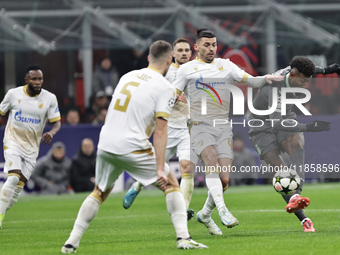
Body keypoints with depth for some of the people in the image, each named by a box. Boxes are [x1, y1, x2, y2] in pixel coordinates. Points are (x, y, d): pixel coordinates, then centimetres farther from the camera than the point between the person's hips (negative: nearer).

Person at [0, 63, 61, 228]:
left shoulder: (50, 99, -5)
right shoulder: (13, 94, -6)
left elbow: (57, 122, -2)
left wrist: (51, 133, -25)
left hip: (31, 147, 3)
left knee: (18, 187, -1)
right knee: (14, 177, -22)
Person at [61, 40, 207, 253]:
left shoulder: (128, 76, 15)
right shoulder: (165, 88, -4)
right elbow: (160, 130, -12)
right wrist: (160, 169, -14)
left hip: (106, 145, 5)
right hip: (133, 147, -5)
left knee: (100, 193, 24)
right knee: (171, 185, 10)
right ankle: (183, 238, -3)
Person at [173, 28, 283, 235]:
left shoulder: (226, 66, 13)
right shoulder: (187, 69, 6)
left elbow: (251, 81, 4)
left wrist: (266, 78, -15)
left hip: (223, 128, 3)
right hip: (200, 125, -3)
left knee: (224, 180, -4)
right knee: (212, 162, -30)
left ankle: (205, 214, 20)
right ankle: (222, 210, -40)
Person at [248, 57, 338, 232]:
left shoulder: (291, 71, -11)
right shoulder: (275, 89, -35)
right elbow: (276, 123, -46)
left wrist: (324, 71, 15)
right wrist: (307, 127, -52)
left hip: (286, 120, 6)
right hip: (262, 128, -6)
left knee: (297, 148, -28)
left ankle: (295, 196, -51)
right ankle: (303, 219, -22)